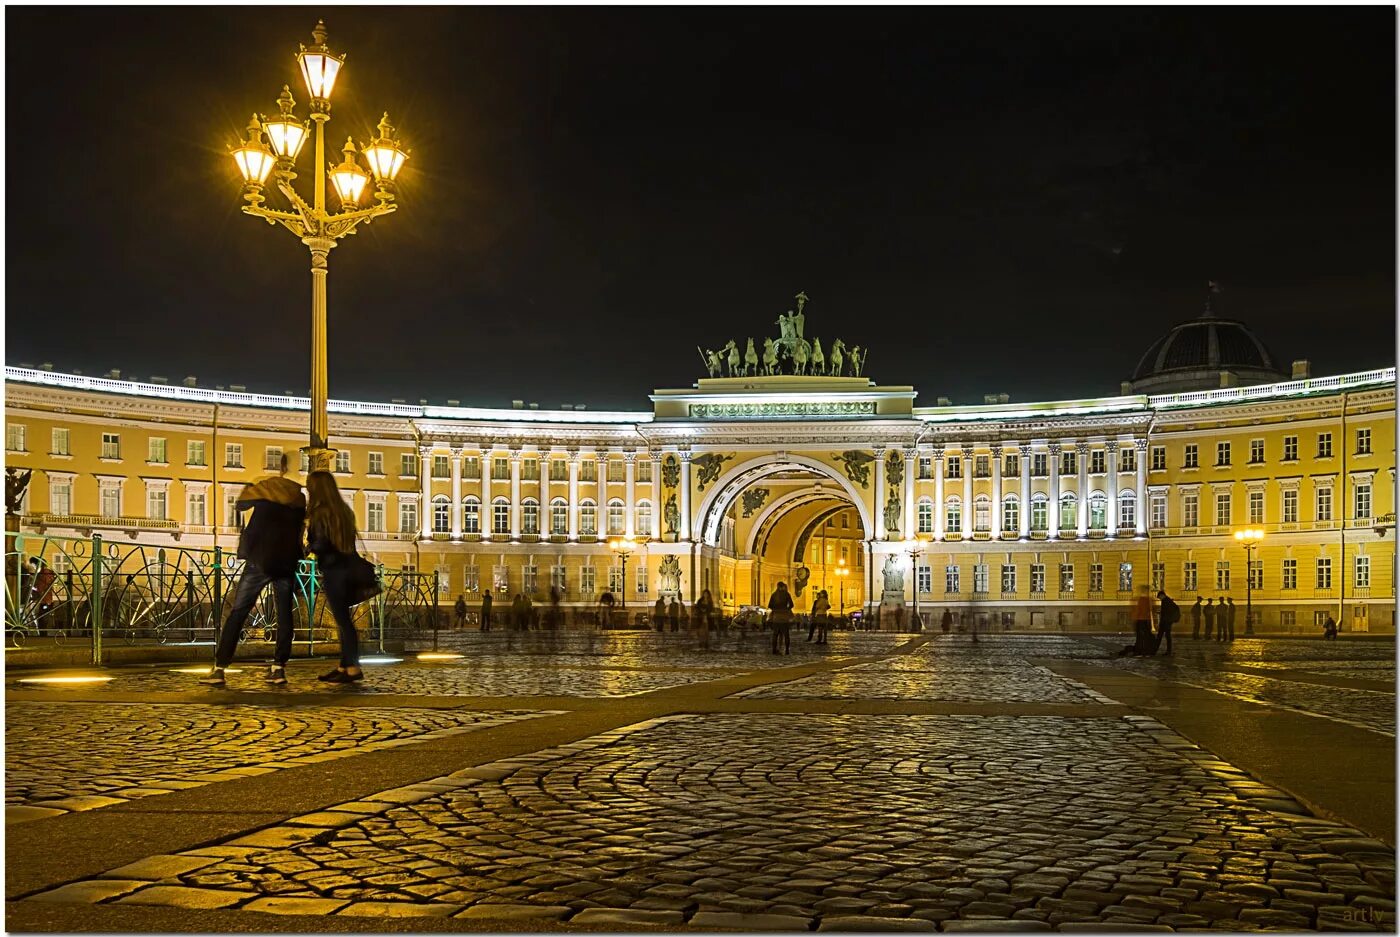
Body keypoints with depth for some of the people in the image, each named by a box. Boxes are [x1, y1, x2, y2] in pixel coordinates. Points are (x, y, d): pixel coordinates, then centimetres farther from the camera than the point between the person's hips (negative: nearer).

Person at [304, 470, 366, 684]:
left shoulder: (320, 513, -12)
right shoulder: (344, 510, 12)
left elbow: (321, 544, -17)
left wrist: (308, 547, 3)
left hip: (333, 571, -8)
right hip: (345, 568, 8)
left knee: (342, 619, -6)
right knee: (343, 618, 12)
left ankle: (353, 668, -6)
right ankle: (345, 666, 16)